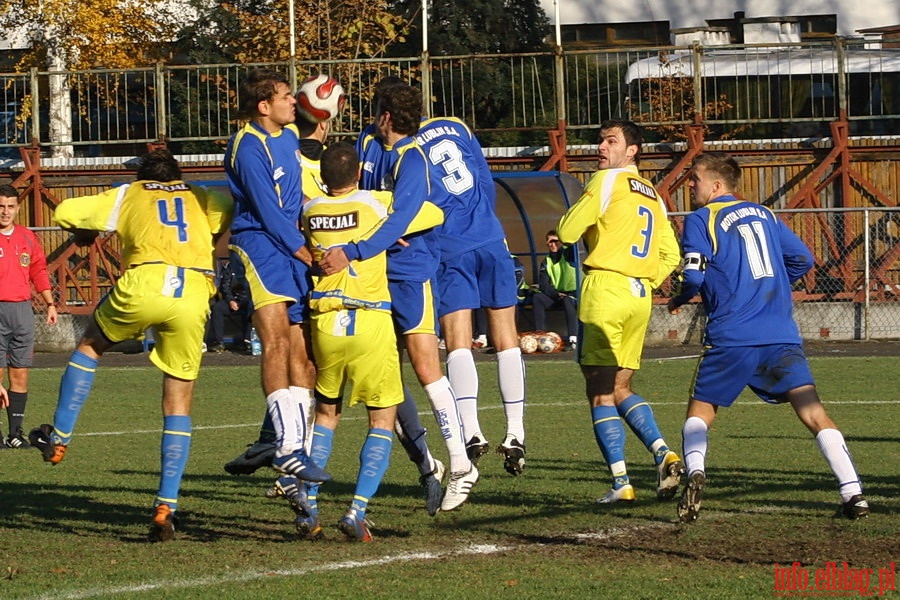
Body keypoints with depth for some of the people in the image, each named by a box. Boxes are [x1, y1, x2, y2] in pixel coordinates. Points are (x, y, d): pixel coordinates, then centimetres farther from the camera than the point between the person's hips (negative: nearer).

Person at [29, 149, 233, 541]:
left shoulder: (127, 196, 25)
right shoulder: (202, 199, 29)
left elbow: (65, 213, 24)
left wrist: (85, 233, 46)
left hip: (145, 284, -1)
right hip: (194, 295, 2)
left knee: (90, 346, 30)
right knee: (178, 406, 10)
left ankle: (58, 438, 29)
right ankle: (166, 509, 2)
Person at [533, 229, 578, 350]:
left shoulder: (568, 255, -1)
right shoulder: (546, 262, 8)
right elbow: (543, 284, -1)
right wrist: (556, 294, -17)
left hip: (571, 294, -4)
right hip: (554, 295, 4)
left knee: (568, 301, -38)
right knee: (537, 297, -21)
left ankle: (573, 340, -44)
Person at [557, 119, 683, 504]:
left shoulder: (608, 181, -4)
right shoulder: (652, 195, 18)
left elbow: (567, 233, -7)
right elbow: (671, 255, 18)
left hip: (605, 288, -7)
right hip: (640, 298, 7)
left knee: (600, 392, -4)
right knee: (620, 389, 17)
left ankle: (621, 483, -10)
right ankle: (663, 454, -2)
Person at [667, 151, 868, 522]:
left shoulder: (700, 220, 2)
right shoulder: (764, 215, 18)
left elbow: (694, 275, -8)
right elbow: (802, 260, 19)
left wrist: (678, 300, 12)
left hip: (730, 337, -3)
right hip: (781, 335, 3)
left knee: (700, 411, 13)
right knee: (813, 412, -3)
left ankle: (695, 471, -14)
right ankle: (853, 493, -15)